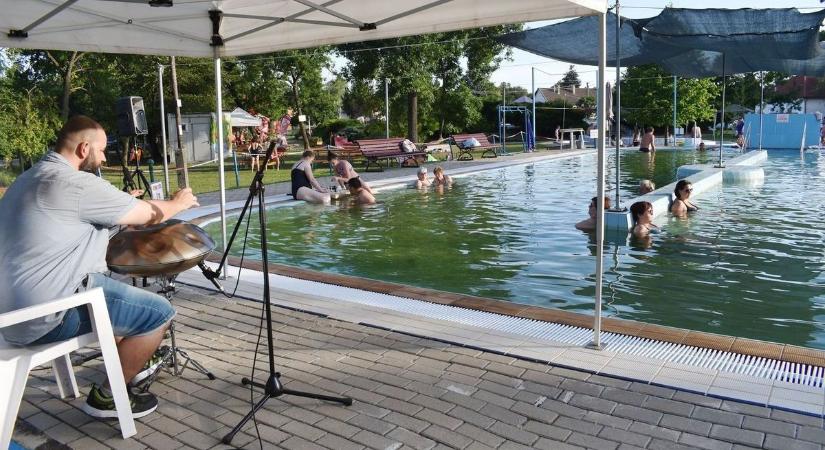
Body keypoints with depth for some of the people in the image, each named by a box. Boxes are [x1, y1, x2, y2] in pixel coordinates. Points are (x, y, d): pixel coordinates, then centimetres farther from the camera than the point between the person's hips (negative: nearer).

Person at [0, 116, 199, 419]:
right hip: (46, 317, -11)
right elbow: (149, 214, -8)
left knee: (117, 290, 29)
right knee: (159, 312, -4)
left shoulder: (28, 178, 15)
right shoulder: (76, 183, -16)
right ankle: (107, 397, 8)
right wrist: (179, 203, 12)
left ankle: (129, 362, 38)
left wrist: (126, 206, 24)